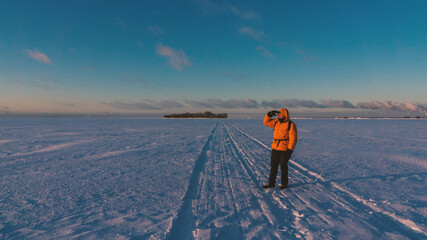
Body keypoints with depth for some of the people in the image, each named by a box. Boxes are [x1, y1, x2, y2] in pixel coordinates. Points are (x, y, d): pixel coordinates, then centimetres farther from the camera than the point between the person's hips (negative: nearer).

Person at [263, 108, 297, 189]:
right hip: (275, 148, 6)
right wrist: (269, 114, -1)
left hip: (284, 149, -6)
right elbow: (266, 122, 15)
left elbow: (293, 139, -14)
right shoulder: (277, 122, 8)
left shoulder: (290, 125, -11)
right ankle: (271, 183, 19)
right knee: (273, 166, 10)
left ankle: (284, 184, 20)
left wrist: (290, 150, -18)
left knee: (283, 166, 3)